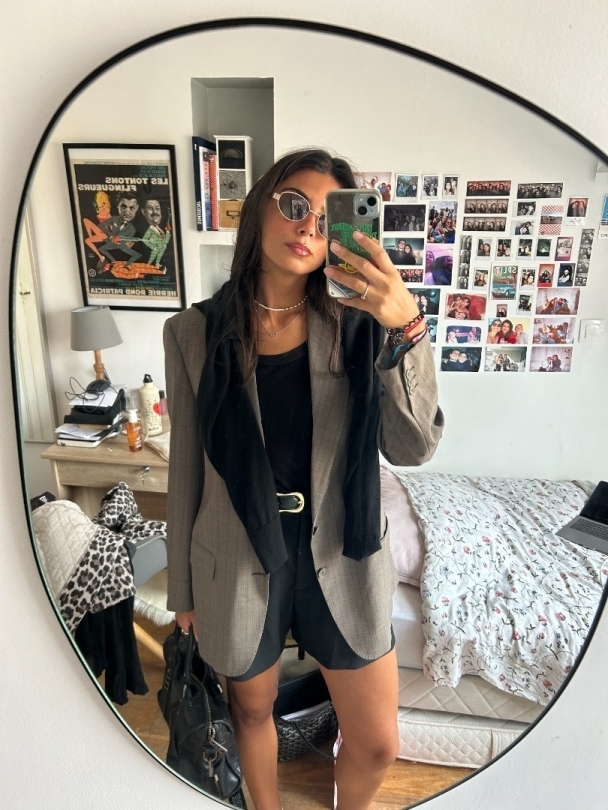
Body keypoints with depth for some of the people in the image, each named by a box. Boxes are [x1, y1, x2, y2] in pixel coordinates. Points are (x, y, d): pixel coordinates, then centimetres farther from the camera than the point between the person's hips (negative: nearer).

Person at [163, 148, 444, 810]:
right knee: (253, 710, 26)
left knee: (376, 746, 17)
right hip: (239, 563, 1)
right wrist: (183, 588, 7)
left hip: (342, 559, 1)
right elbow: (187, 468, -1)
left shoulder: (355, 325, -8)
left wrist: (406, 329, -33)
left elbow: (412, 448, -18)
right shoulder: (195, 333, -8)